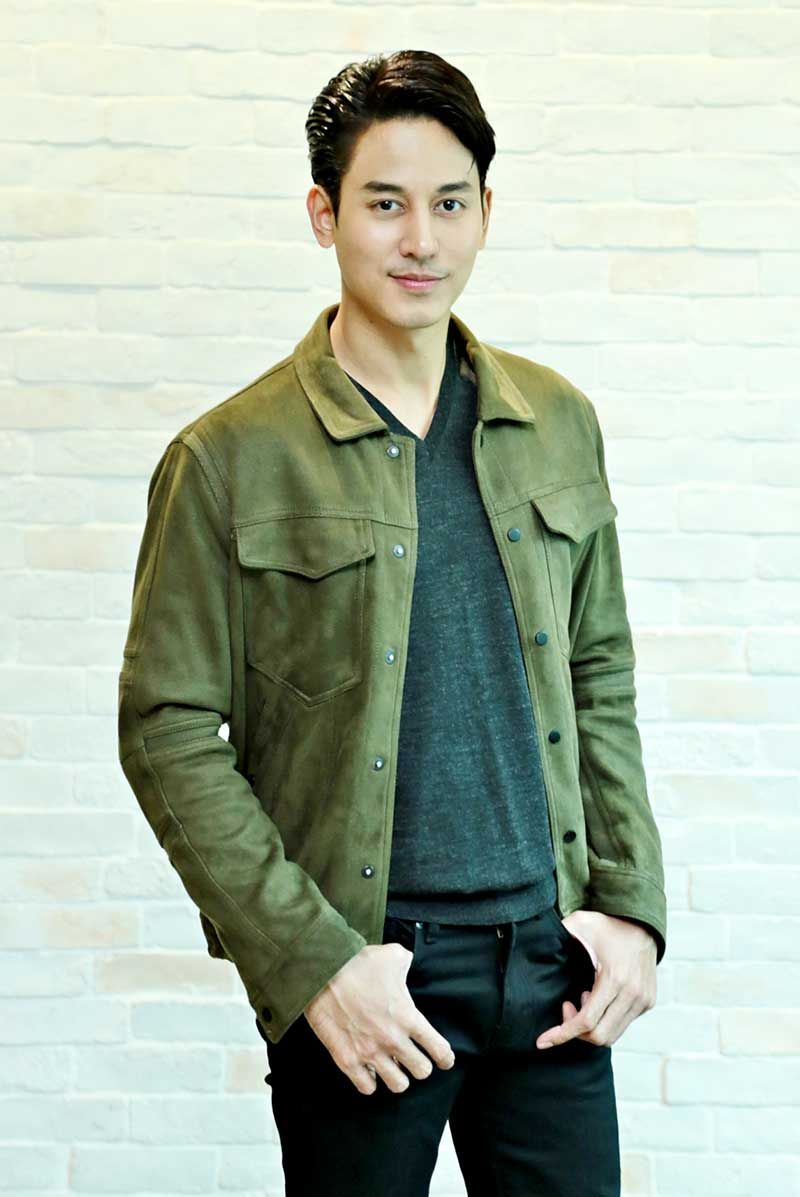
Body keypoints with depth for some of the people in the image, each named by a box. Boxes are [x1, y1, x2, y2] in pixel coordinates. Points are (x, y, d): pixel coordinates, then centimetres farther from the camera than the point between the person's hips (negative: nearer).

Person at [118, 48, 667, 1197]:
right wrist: (313, 964, -13)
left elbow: (602, 683, 14)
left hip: (554, 959, 4)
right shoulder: (230, 458, -5)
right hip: (365, 975, -3)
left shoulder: (559, 425, 8)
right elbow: (169, 735, -7)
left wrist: (632, 905, 4)